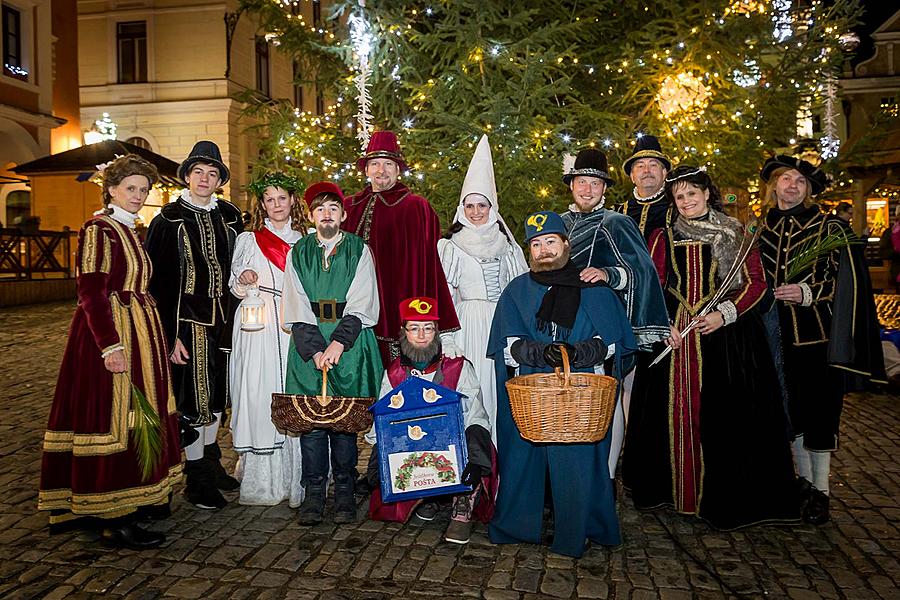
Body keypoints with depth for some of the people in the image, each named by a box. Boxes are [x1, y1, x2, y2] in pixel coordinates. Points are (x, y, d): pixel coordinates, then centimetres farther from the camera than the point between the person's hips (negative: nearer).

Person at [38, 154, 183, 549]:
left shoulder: (130, 231, 16)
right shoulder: (98, 229, -10)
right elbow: (91, 291, -18)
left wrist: (161, 337, 17)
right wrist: (111, 345, -25)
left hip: (140, 332, 9)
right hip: (110, 334, -9)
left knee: (135, 414, 14)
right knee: (112, 417, -6)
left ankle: (138, 496, 26)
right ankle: (114, 520, 1)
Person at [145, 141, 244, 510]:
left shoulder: (230, 217, 8)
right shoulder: (168, 220, -5)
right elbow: (158, 281, -8)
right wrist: (169, 335, -13)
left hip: (224, 320, 5)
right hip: (187, 321, -5)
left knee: (218, 392, 14)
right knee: (193, 395, 0)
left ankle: (211, 461, 32)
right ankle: (196, 477, 15)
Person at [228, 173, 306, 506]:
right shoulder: (248, 240, 11)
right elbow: (234, 287, 11)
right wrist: (244, 278, -10)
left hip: (295, 329, 1)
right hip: (258, 329, -1)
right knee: (259, 399, -6)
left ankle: (294, 480, 4)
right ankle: (260, 482, 2)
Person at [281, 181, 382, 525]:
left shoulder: (359, 251, 5)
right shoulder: (298, 254, 10)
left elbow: (361, 306, -3)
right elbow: (297, 310, 2)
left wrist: (338, 343, -16)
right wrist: (316, 350, -11)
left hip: (350, 344, -1)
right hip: (309, 345, 2)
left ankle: (344, 493, 11)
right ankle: (313, 493, 10)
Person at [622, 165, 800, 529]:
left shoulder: (736, 235, 7)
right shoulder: (664, 238, 9)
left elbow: (756, 282, 3)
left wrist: (725, 313, -11)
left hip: (728, 333, 0)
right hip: (675, 335, 1)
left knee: (728, 413, -1)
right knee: (678, 412, 1)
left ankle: (725, 498, 13)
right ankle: (680, 490, 16)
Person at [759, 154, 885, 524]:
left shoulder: (829, 227, -1)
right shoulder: (761, 230, 10)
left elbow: (846, 279, -6)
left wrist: (807, 293, -19)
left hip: (817, 334, -3)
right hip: (778, 337, 4)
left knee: (818, 410, 0)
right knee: (790, 409, 10)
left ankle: (820, 490, 12)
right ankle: (803, 480, 25)